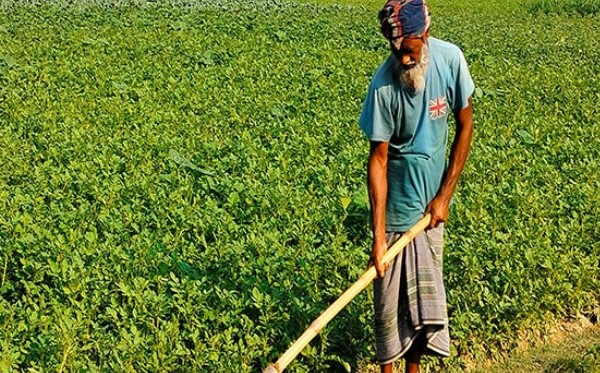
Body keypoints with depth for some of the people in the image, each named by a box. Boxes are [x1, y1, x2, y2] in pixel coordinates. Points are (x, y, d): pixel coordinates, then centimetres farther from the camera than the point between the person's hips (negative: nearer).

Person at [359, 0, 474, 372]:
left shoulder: (450, 59, -13)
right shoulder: (383, 86, -21)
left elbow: (465, 125, 0)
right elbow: (378, 159, -18)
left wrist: (445, 195, -4)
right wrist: (378, 237, -22)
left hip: (432, 200, 3)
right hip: (396, 203, -3)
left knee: (426, 291, 10)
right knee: (389, 295, 5)